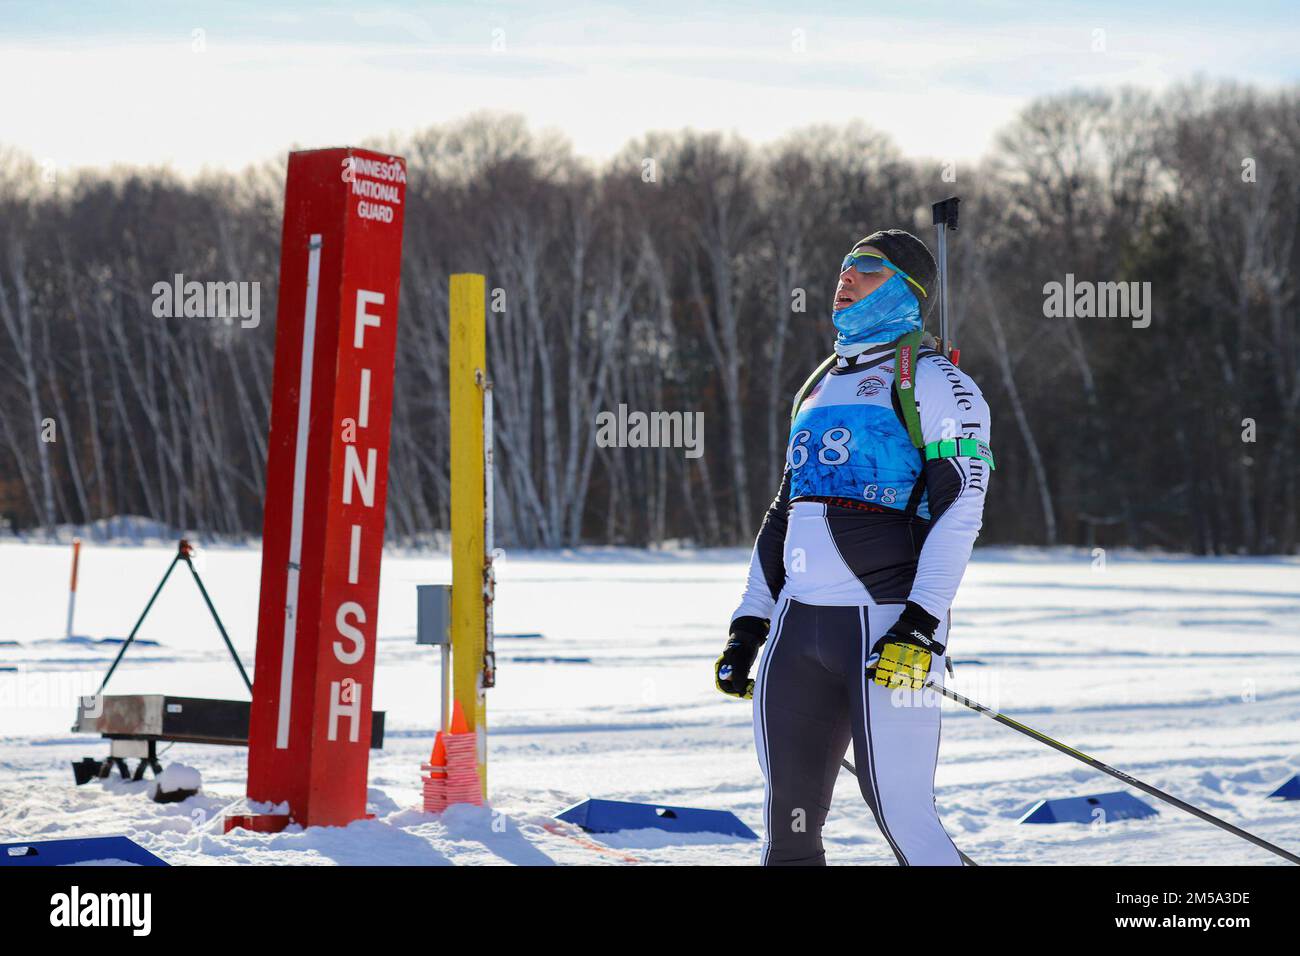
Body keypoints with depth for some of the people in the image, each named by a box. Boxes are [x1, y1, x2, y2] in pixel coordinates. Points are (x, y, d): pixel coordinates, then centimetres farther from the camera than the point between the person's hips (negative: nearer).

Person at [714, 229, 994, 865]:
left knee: (903, 819, -14)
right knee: (788, 830, 5)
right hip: (798, 625, 7)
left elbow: (960, 507, -11)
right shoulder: (819, 389, 24)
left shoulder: (932, 381, 0)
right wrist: (747, 631, 20)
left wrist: (920, 625, -20)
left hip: (885, 623, -7)